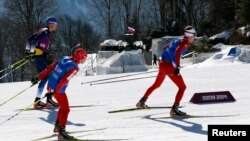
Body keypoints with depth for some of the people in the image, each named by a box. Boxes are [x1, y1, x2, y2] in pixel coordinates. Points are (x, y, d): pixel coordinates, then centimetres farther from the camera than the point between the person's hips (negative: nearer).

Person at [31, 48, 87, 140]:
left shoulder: (65, 59, 4)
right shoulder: (74, 68, -20)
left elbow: (50, 68, 6)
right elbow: (64, 80, -27)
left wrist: (38, 77, 10)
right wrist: (54, 92, -29)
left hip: (50, 86, 8)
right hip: (58, 90, -8)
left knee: (63, 106, 26)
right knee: (66, 109, 5)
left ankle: (57, 126, 35)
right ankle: (61, 132, 2)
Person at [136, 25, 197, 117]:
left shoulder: (177, 40, 16)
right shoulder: (184, 42, -10)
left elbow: (165, 48, 27)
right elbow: (177, 52, -28)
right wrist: (177, 67, -33)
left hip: (162, 64, 9)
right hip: (169, 67, -9)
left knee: (157, 85, 28)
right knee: (182, 87, -4)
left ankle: (142, 102, 36)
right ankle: (174, 109, -12)